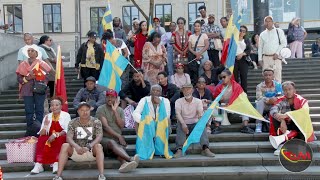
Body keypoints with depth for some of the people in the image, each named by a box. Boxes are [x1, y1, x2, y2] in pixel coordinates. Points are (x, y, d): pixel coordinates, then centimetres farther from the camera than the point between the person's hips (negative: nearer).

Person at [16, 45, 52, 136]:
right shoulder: (23, 64, 11)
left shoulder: (42, 64, 5)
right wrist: (27, 78, -11)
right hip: (27, 90, 2)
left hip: (39, 90, -2)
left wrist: (43, 84, -15)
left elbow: (47, 76, 1)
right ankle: (30, 130, 12)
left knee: (39, 110, 0)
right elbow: (19, 78, 8)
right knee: (29, 111, 3)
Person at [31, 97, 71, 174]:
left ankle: (56, 163, -44)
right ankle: (39, 164, -37)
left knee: (59, 139, -35)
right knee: (41, 139, -27)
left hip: (62, 138, -3)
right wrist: (45, 125, -18)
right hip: (50, 138, 3)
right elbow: (42, 134, 3)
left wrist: (56, 135, -26)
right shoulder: (47, 117, 9)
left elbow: (67, 131, -9)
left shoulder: (66, 115, 0)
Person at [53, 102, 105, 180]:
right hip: (76, 151, 1)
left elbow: (99, 137, -16)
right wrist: (76, 146, -35)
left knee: (98, 146, -31)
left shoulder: (96, 122, -2)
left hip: (91, 152, -1)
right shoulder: (73, 122, 1)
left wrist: (89, 147, -35)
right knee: (65, 146, -25)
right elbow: (69, 137, -13)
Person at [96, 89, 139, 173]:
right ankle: (130, 159, -58)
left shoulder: (120, 110, 14)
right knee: (112, 142, -37)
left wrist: (115, 111, -7)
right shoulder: (101, 109, 0)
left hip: (117, 139, 4)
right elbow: (105, 126, -10)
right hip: (104, 138, -3)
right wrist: (118, 136, -16)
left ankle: (125, 163, -62)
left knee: (120, 147, -31)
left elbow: (122, 125, -1)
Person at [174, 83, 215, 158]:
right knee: (180, 126, -33)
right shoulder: (178, 101, 3)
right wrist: (183, 124, -32)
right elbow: (178, 113, -14)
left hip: (195, 123, 1)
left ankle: (205, 148, -45)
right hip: (183, 123, 0)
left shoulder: (198, 101, 5)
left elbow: (200, 113, -11)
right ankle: (179, 149, -46)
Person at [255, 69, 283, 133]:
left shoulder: (278, 85, 1)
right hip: (263, 106, -1)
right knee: (260, 102, -32)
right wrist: (269, 100, -36)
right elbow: (259, 97, -20)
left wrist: (275, 99, -31)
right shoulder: (259, 86, -5)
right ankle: (258, 125, -32)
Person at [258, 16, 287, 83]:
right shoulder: (262, 34, 14)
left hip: (276, 57, -2)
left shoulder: (279, 31, 7)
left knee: (277, 77, -6)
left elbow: (284, 43, 2)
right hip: (266, 58, 2)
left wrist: (277, 53, -9)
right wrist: (260, 59, 7)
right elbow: (260, 47, 15)